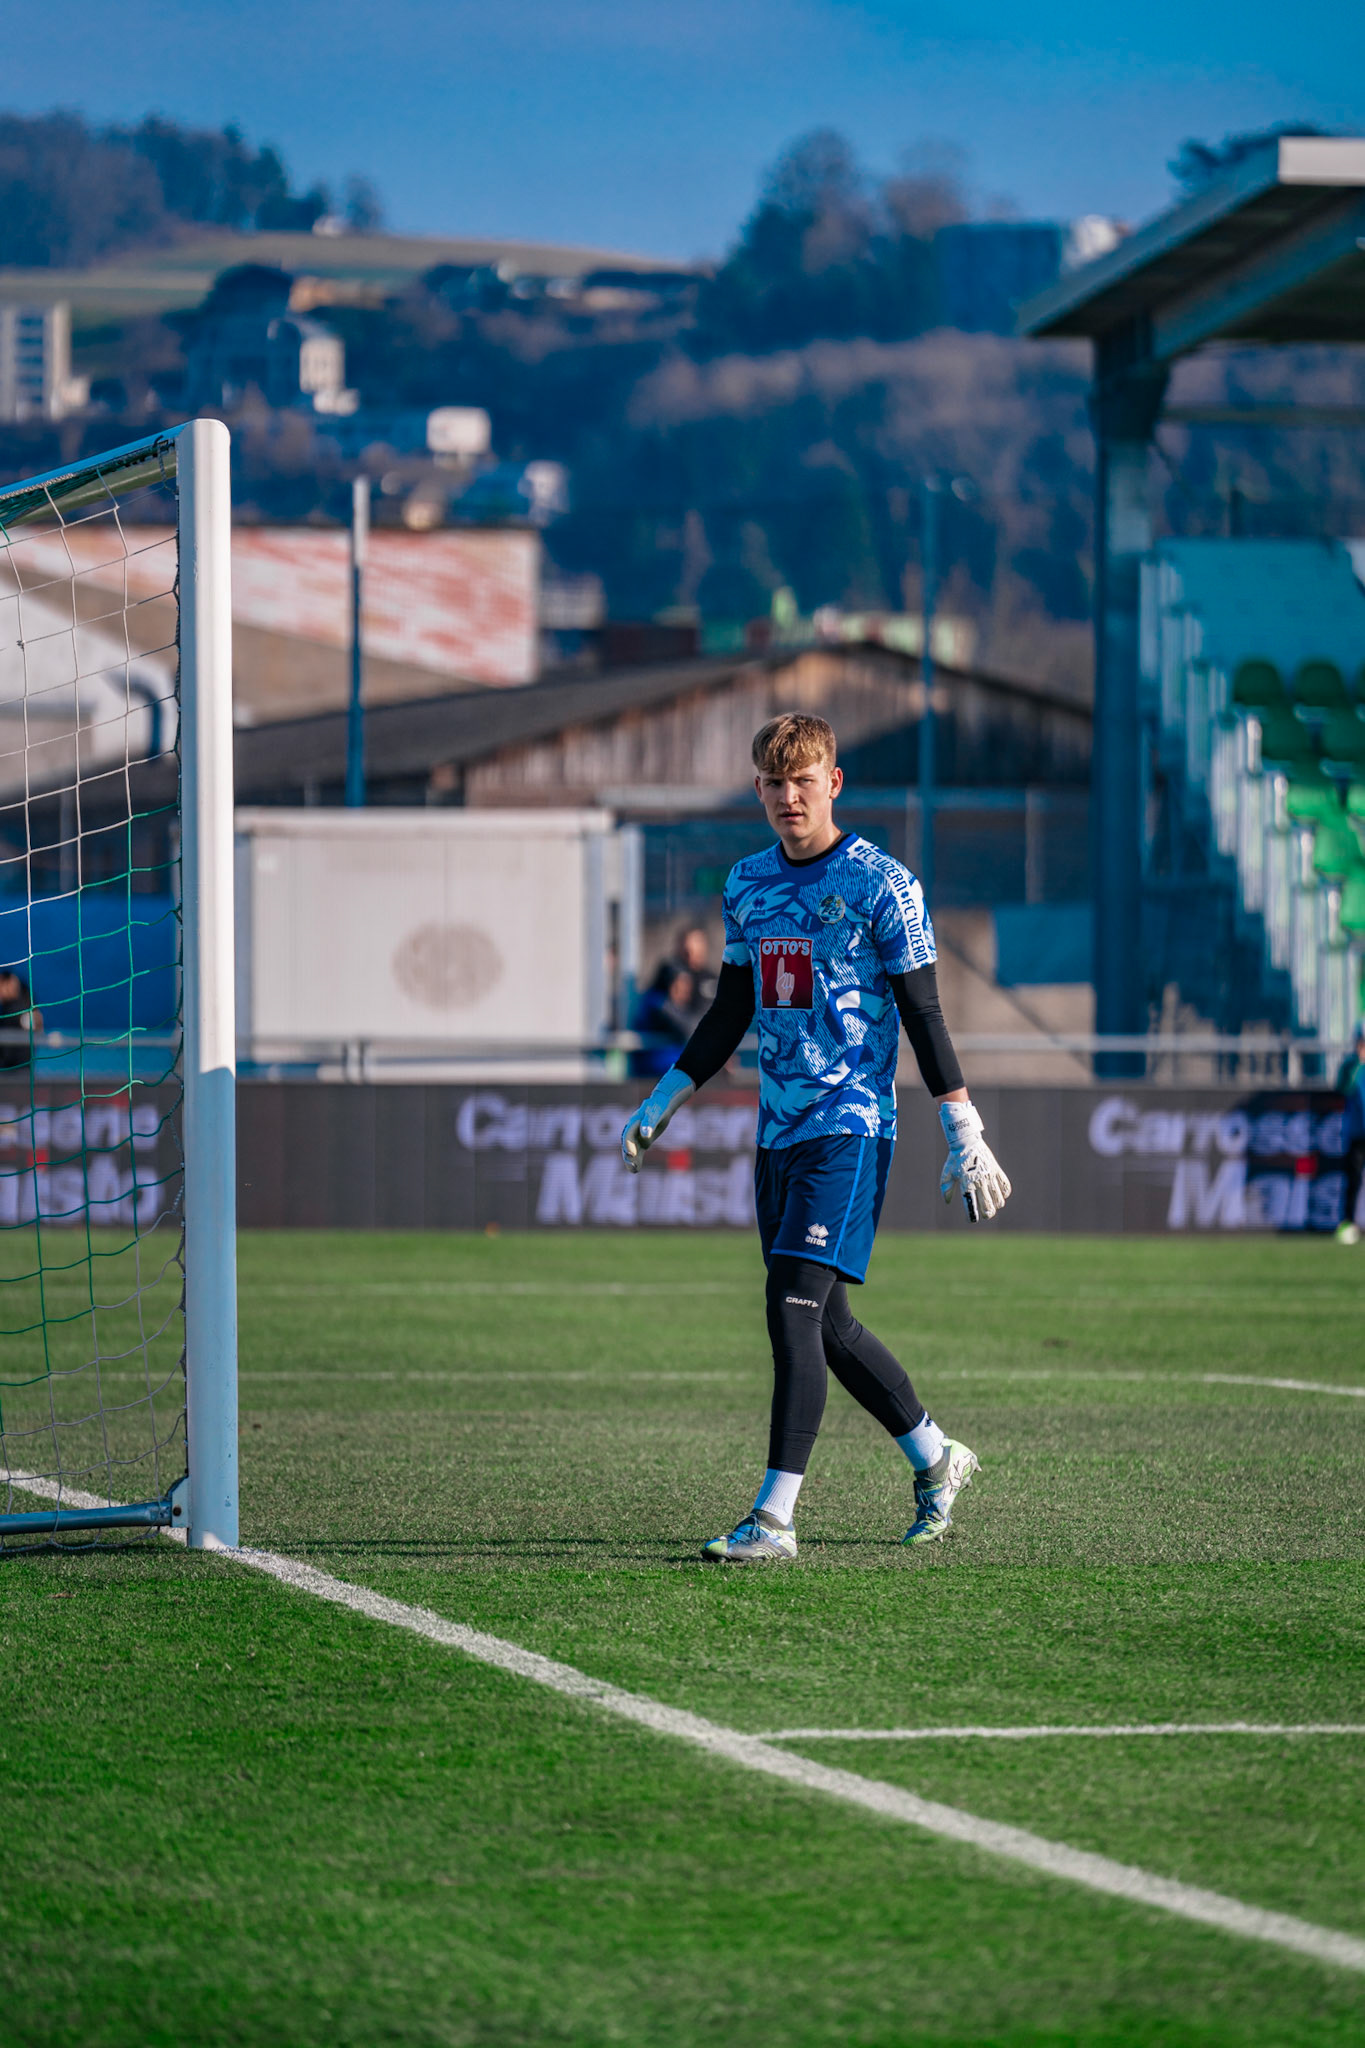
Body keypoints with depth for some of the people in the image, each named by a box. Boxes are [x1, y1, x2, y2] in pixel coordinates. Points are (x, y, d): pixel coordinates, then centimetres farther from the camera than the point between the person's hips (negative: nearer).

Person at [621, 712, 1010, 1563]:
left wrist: (965, 1135, -11)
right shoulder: (748, 885, 12)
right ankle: (936, 1459, 31)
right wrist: (661, 1104, 19)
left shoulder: (881, 884, -7)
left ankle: (775, 1517, -17)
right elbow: (730, 1016, 21)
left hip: (851, 1124, -7)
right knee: (827, 1324, 11)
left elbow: (924, 1015, -7)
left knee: (796, 1308, -16)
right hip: (780, 1129, 7)